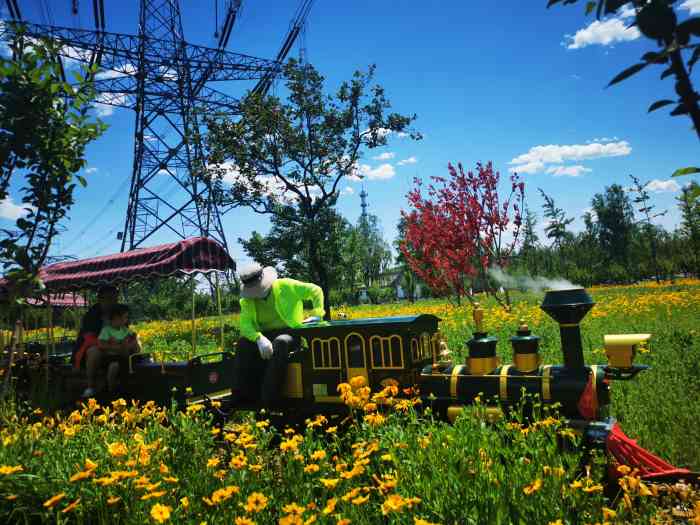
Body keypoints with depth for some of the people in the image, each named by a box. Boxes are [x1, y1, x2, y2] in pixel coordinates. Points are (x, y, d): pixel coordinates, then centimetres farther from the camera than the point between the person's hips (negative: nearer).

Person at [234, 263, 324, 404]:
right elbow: (246, 324, -13)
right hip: (266, 335, 4)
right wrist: (259, 338, -32)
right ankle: (242, 397, -18)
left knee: (280, 343, -37)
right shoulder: (247, 300, 1)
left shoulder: (285, 286, -7)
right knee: (244, 344, -25)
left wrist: (316, 315, -14)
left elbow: (315, 291, -4)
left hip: (290, 333, -4)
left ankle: (269, 400, -33)